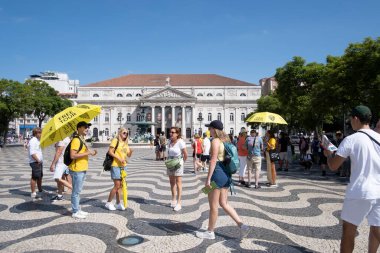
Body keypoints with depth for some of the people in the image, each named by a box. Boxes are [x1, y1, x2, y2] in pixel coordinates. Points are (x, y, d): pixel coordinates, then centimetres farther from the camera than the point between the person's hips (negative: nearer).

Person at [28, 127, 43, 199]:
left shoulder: (37, 140, 17)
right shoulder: (33, 141, -15)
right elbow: (32, 153, -22)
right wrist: (38, 160, -18)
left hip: (39, 162, 10)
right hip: (35, 162, -10)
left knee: (40, 177, 17)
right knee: (34, 177, -4)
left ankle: (40, 191, 29)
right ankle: (33, 193, 3)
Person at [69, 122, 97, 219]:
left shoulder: (82, 140, 16)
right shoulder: (76, 140, -16)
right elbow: (73, 155, -24)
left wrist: (90, 152, 8)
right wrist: (87, 153, -21)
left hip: (82, 169, 10)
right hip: (77, 170, -10)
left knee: (78, 191, 18)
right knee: (76, 192, 1)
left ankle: (78, 210, 28)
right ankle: (75, 212, 11)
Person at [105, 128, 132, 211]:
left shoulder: (125, 143, 15)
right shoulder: (115, 140, -7)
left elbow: (128, 155, 15)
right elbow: (110, 152, -14)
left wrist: (131, 152, -7)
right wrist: (119, 158, -21)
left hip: (123, 166, 7)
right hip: (115, 165, -7)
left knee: (120, 185, 10)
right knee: (117, 185, -6)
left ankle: (118, 203, 18)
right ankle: (108, 203, 10)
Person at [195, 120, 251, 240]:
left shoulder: (215, 141, -13)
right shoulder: (225, 140, 13)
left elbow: (213, 160, -19)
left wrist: (208, 179, -18)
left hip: (218, 173, -9)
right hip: (226, 174, 9)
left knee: (213, 205, 4)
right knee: (224, 203, 15)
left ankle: (210, 232, 18)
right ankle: (242, 225, 10)